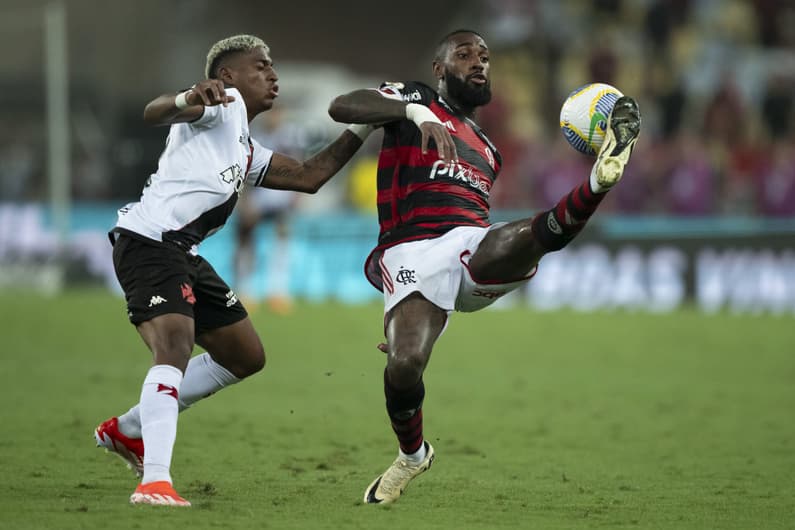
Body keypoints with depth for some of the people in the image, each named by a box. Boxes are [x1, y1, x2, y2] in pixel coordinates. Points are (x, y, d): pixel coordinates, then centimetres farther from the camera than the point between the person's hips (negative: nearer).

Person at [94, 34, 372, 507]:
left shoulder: (248, 151, 29)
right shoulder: (224, 104, 0)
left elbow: (309, 176, 31)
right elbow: (154, 113, -18)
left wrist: (364, 127, 27)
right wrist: (189, 99, -41)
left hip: (183, 254, 10)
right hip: (148, 241, -10)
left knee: (246, 357, 18)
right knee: (176, 345, -28)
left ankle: (128, 429, 23)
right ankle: (155, 481, -40)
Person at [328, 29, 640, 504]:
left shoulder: (486, 150, 35)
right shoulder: (415, 99, 16)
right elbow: (342, 107, -3)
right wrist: (414, 111, -19)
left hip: (475, 247, 4)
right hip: (412, 249, -4)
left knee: (537, 235, -33)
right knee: (405, 364, -26)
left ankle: (600, 182, -59)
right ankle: (413, 454, 1)